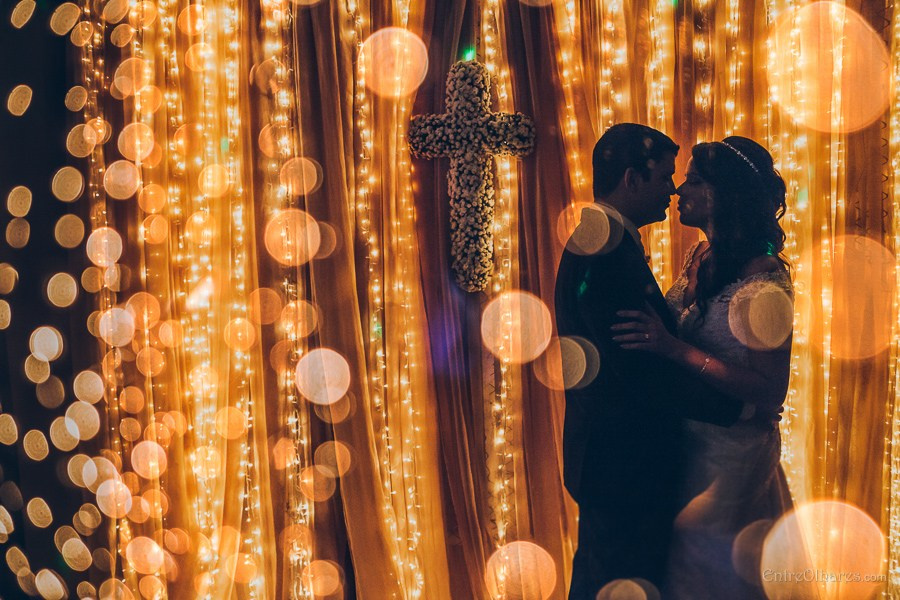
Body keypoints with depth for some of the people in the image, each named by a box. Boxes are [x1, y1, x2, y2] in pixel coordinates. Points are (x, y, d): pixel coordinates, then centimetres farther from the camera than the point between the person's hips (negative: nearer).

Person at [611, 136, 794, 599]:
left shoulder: (764, 282, -22)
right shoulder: (702, 257, 1)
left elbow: (771, 392, -25)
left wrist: (674, 348, -30)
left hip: (732, 455, -7)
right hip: (689, 439, 7)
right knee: (683, 561, 23)